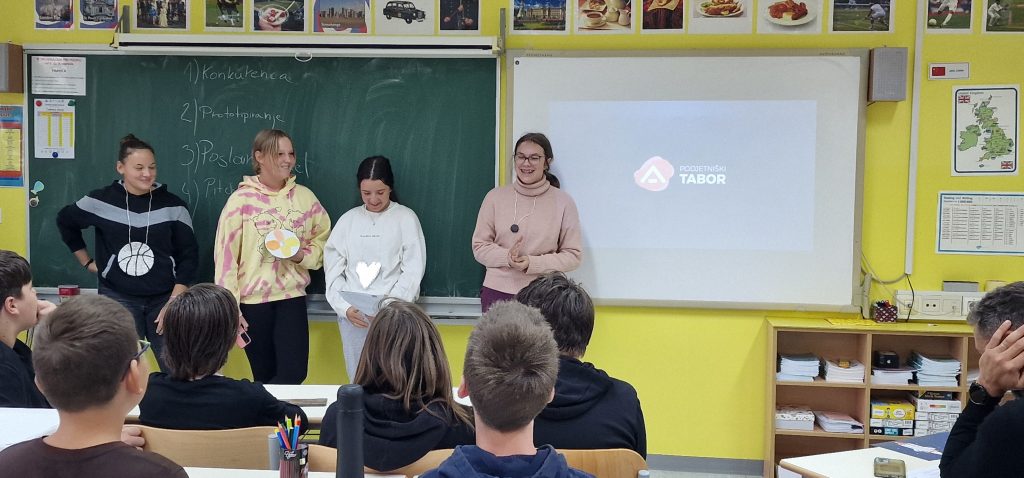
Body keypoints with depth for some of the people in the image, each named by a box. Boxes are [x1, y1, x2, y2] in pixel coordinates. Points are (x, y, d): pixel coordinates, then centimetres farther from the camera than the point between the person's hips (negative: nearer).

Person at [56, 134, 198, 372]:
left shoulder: (173, 205, -3)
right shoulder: (101, 201, -2)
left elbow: (188, 256, -1)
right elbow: (65, 221, 17)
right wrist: (87, 262, 14)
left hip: (164, 298, 0)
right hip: (118, 298, 0)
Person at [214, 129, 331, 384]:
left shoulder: (304, 196, 4)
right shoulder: (241, 199, -5)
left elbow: (322, 239, 12)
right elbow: (226, 255, -5)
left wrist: (303, 255, -10)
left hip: (292, 296, 2)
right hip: (252, 300, -2)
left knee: (295, 372, -7)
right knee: (264, 375, 6)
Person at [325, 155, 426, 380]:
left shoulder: (406, 218, 2)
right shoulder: (348, 220, 10)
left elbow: (413, 270, -3)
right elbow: (333, 271, 8)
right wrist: (345, 307, -7)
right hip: (352, 315, 3)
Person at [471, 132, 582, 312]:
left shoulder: (563, 202, 2)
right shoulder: (495, 197, 6)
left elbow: (573, 254, 0)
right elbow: (479, 247, 6)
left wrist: (533, 263, -13)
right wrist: (506, 257, -13)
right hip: (496, 292, 1)